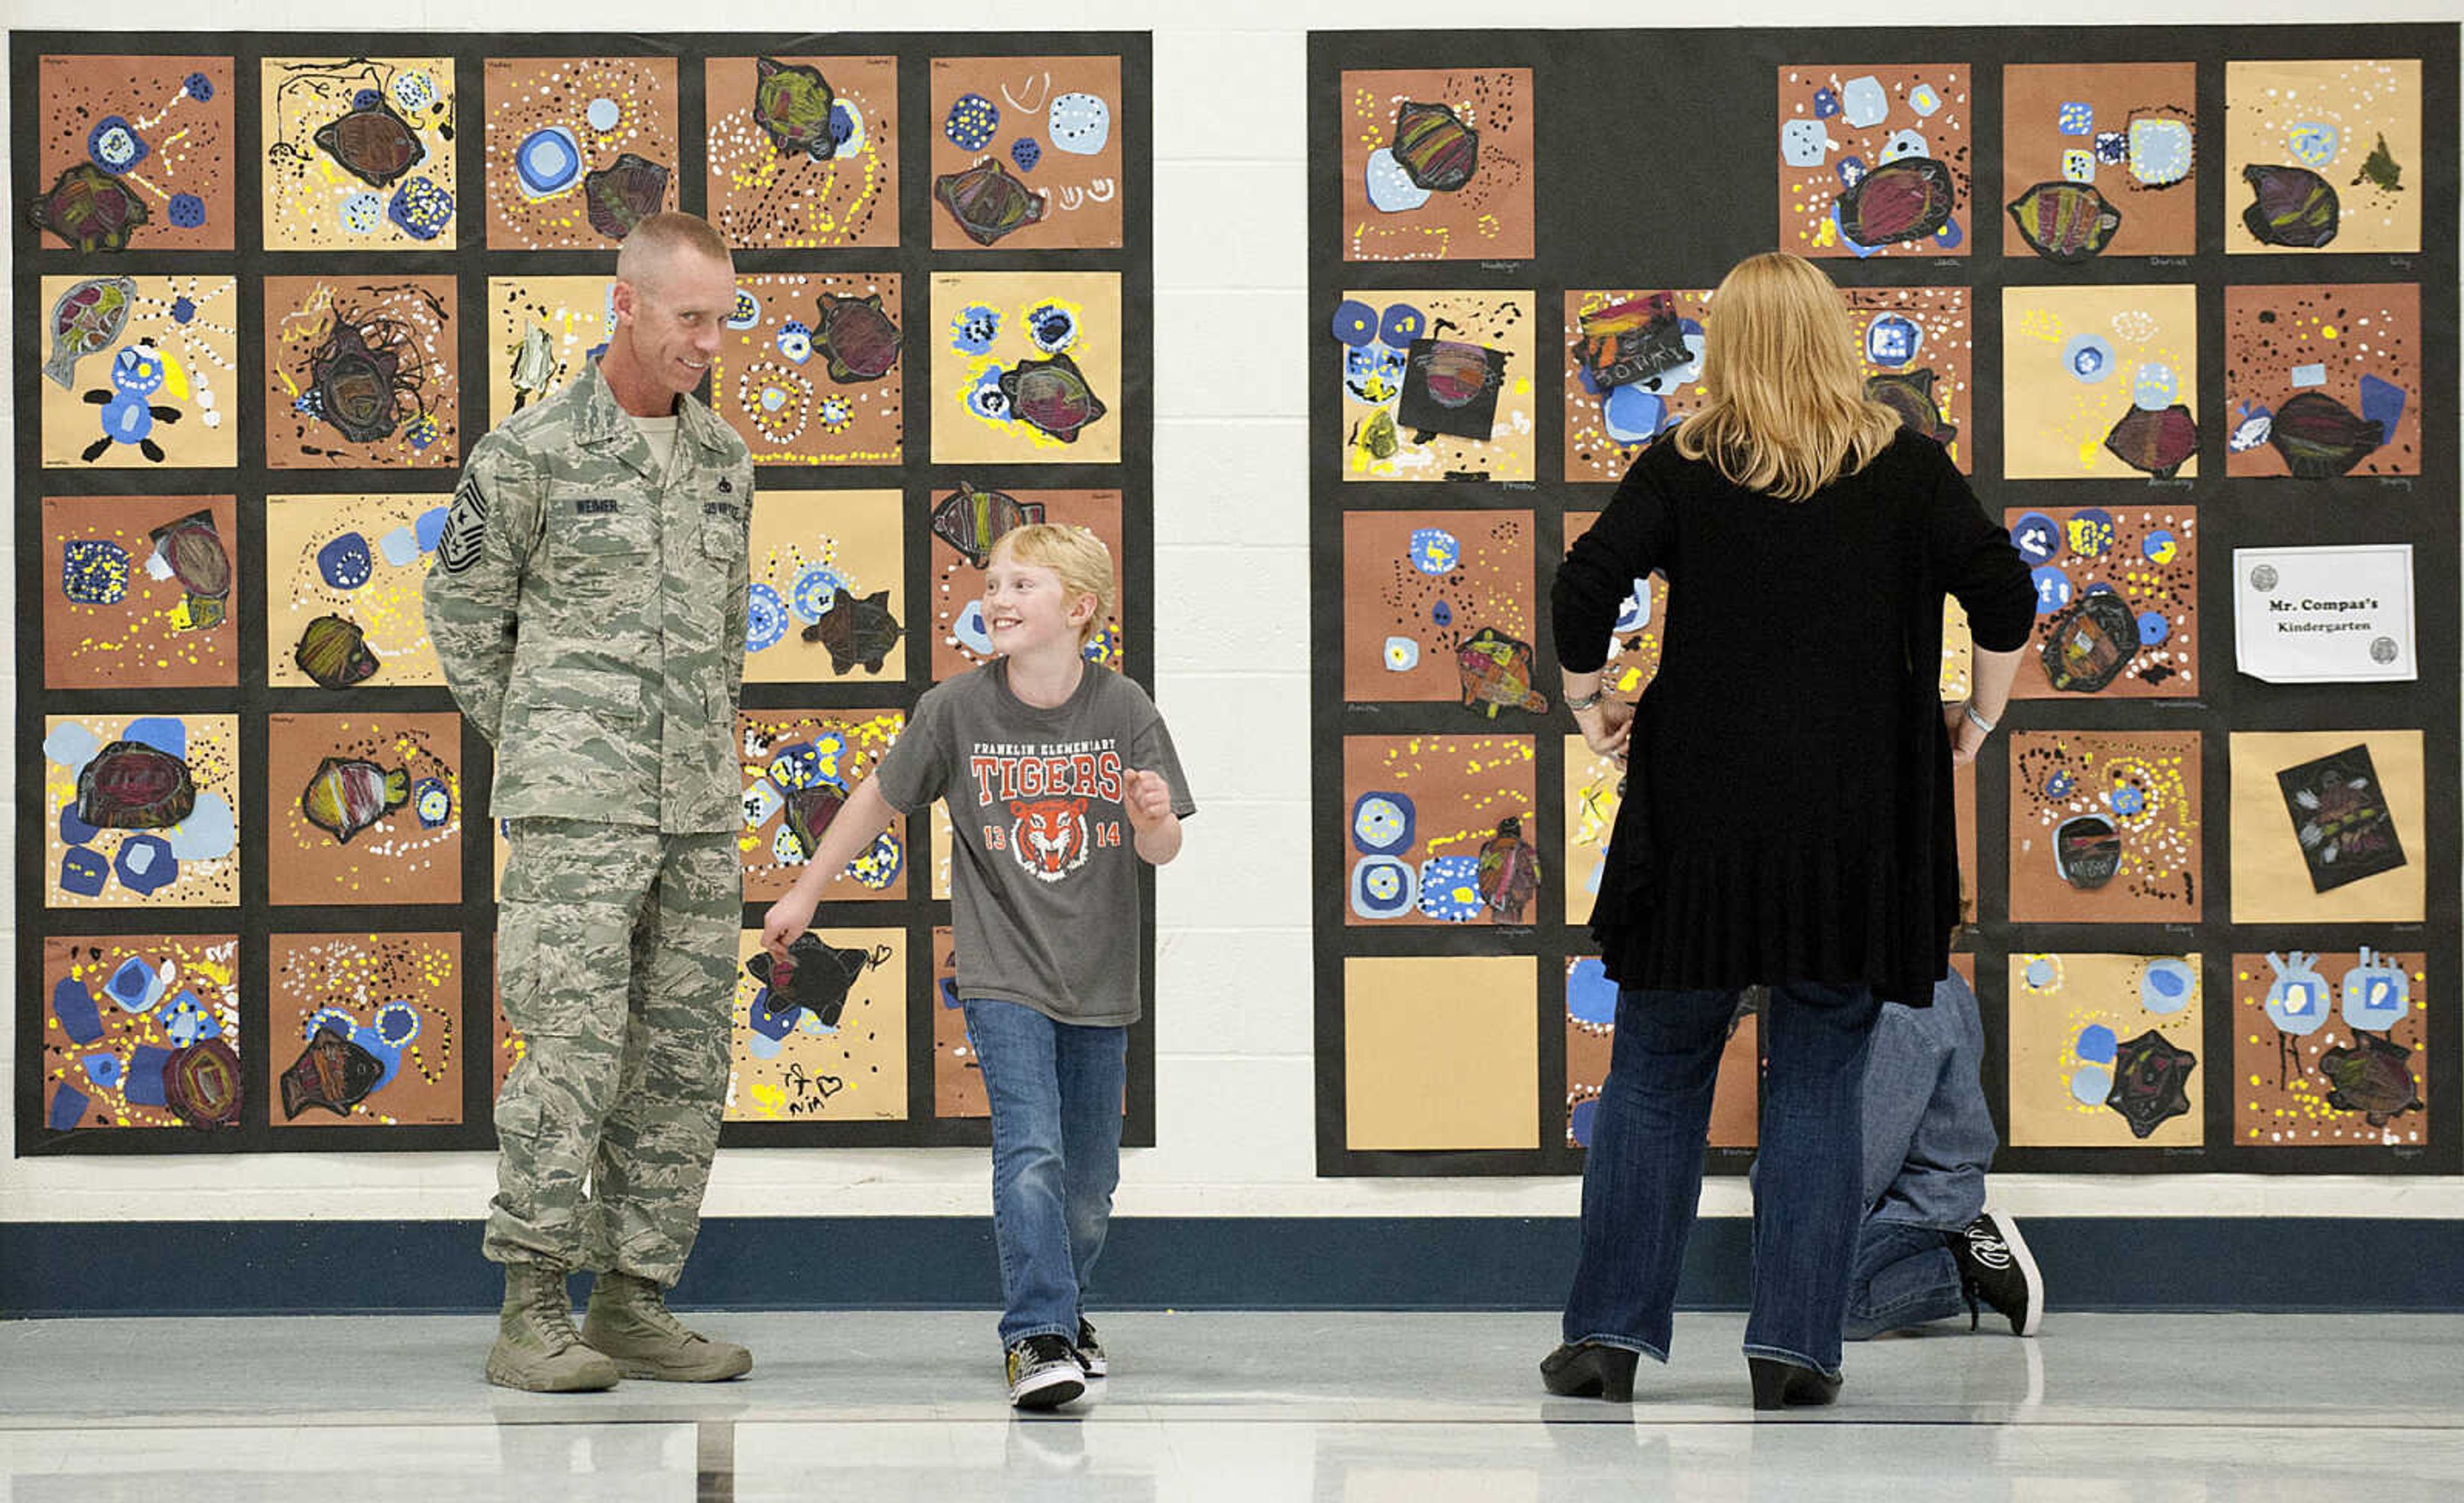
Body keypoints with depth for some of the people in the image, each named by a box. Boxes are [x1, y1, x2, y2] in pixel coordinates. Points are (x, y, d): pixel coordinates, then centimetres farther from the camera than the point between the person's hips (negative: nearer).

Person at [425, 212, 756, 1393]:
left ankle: (633, 1304, 11)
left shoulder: (724, 460, 13)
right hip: (575, 809, -6)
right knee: (574, 1050, -12)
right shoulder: (529, 453, -4)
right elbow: (463, 611, 5)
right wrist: (537, 750, 8)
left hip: (698, 810, 6)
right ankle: (532, 1314, -8)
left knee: (682, 1064, 4)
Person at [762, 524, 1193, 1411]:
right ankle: (1038, 1337, -19)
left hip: (1098, 981, 2)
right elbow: (880, 799, 7)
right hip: (1003, 978, -2)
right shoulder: (957, 709, -7)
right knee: (1030, 1152, -19)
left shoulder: (1122, 711, -6)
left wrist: (1152, 821, -28)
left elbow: (1164, 850, -5)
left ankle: (1063, 1305, 33)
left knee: (1090, 1180, 10)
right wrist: (806, 895, 12)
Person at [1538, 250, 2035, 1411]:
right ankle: (1792, 1348, 1)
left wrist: (1589, 707, 6)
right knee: (1817, 1080, 6)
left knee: (1654, 1075, 9)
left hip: (1699, 808, 0)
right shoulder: (1904, 467, 2)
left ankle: (1608, 1335, 8)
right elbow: (2004, 598, -4)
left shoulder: (1682, 469, 0)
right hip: (1856, 818, 0)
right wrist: (1976, 722, 9)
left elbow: (1584, 589, -9)